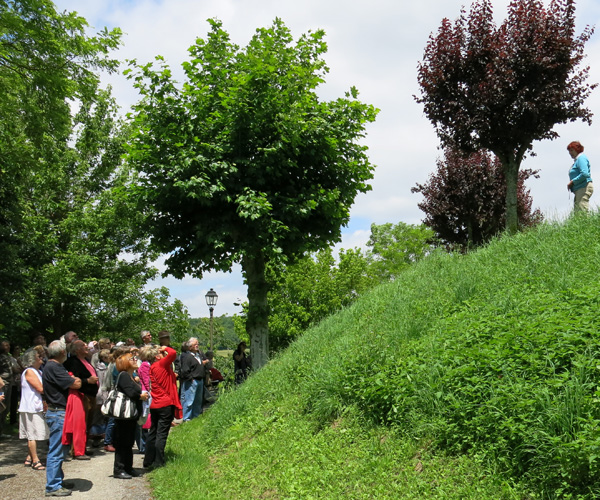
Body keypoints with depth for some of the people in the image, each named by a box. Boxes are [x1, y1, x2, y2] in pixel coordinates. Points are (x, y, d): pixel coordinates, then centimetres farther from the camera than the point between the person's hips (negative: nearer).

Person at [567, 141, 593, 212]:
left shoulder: (581, 158, -8)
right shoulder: (577, 160, 23)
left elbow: (585, 174, -22)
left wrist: (572, 182, -16)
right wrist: (571, 185, 11)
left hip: (584, 188, -11)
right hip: (579, 189, 11)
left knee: (582, 212, -15)